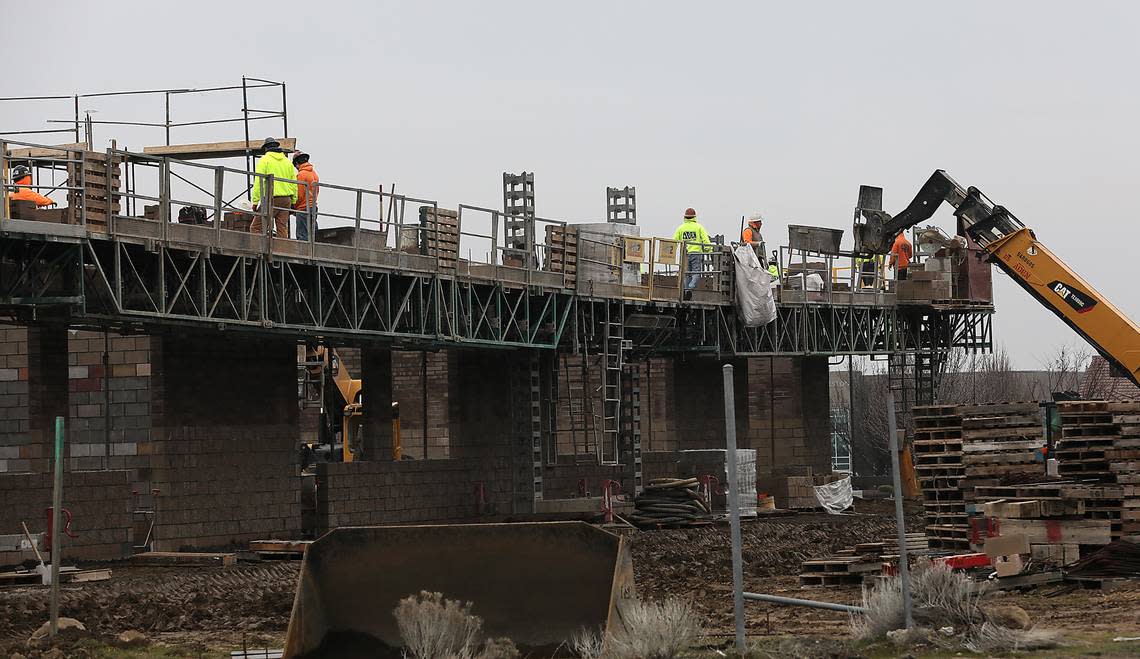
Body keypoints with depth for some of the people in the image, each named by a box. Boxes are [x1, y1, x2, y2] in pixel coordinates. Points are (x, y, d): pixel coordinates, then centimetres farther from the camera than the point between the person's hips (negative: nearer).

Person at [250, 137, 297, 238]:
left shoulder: (264, 160, 0)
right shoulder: (288, 162, 16)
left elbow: (258, 182, -6)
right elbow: (294, 183, 16)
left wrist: (255, 201, -6)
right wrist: (293, 202, 20)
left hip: (271, 199, -5)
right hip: (286, 199, 5)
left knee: (255, 227, -4)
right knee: (283, 229, 5)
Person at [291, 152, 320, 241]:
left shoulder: (301, 174, -12)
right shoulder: (314, 173, 13)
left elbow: (299, 195, -13)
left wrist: (293, 208, -1)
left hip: (303, 208, -8)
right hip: (313, 207, 8)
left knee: (302, 236, -9)